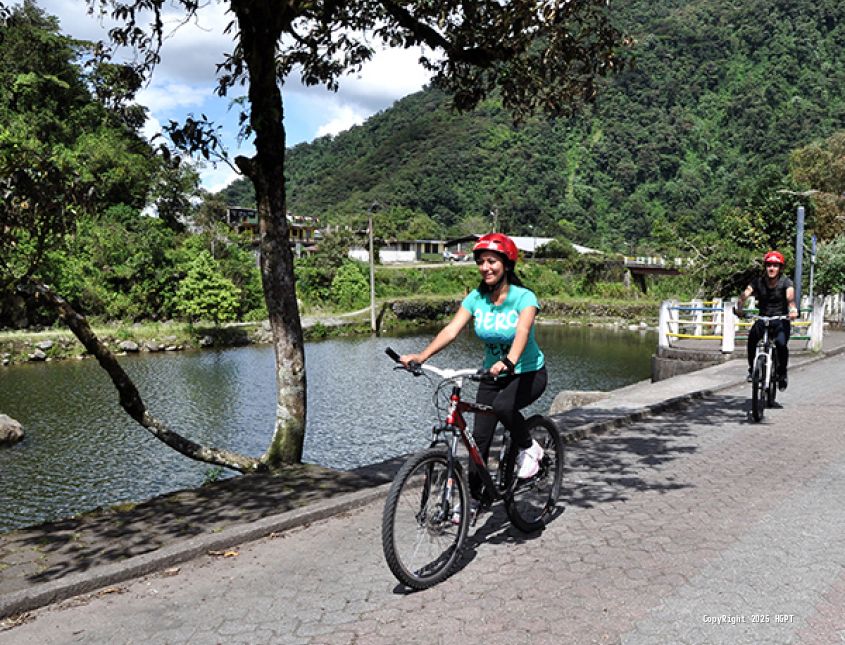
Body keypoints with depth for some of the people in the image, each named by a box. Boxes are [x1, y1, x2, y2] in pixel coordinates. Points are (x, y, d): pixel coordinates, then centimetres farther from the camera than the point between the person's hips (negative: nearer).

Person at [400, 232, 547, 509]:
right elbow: (452, 329, -19)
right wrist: (421, 356, -35)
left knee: (502, 406, -35)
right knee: (480, 436, -1)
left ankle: (529, 448, -6)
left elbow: (522, 332, -37)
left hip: (528, 373, -4)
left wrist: (508, 362, -58)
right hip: (492, 375, 5)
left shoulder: (524, 297, -19)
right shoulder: (476, 298, -7)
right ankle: (474, 499, 16)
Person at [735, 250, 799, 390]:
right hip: (763, 318, 1)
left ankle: (782, 373, 0)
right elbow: (745, 294, -20)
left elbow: (790, 296, -29)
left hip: (781, 319, -1)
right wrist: (739, 308, -42)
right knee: (752, 337, -29)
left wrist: (793, 309, -51)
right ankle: (752, 368, -9)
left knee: (781, 343, -27)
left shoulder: (786, 282, -8)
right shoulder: (758, 281, -4)